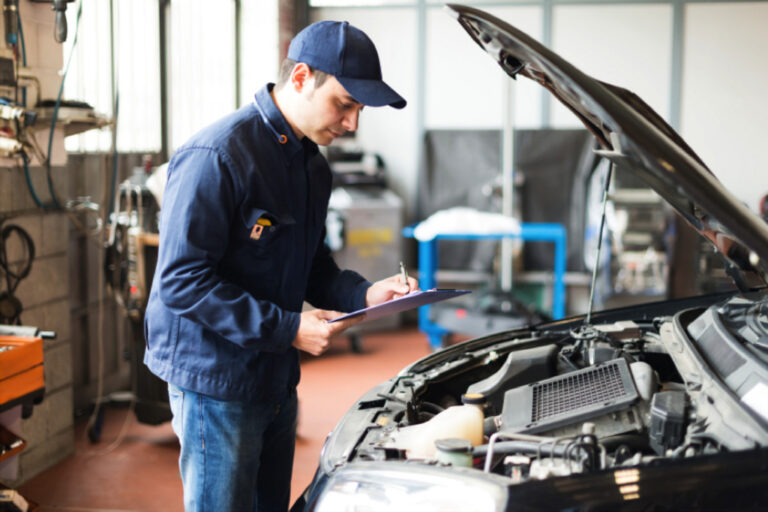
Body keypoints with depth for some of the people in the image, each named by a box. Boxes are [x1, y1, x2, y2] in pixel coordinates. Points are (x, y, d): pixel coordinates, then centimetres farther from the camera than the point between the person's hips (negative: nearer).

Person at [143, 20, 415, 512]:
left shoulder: (312, 163, 9)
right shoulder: (217, 157, -20)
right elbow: (183, 279, -23)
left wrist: (364, 294, -3)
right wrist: (289, 328, -24)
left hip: (277, 378, 9)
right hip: (215, 379, -8)